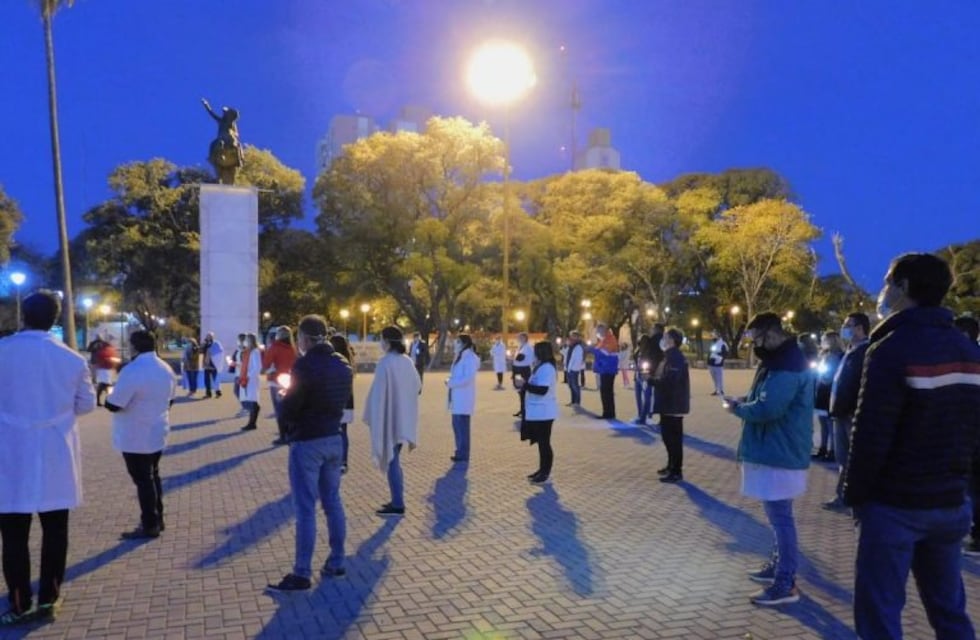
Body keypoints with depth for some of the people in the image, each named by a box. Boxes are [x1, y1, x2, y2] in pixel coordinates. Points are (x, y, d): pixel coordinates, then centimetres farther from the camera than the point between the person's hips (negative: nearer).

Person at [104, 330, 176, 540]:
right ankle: (157, 520, 27)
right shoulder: (166, 369, 5)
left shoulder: (132, 370, -22)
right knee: (152, 476, 19)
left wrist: (109, 395, 0)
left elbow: (113, 405, -21)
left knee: (143, 480, 1)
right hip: (158, 434, 8)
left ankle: (150, 526, 9)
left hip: (135, 439, -8)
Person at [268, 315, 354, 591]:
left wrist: (284, 398, 6)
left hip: (307, 443, -7)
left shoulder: (304, 365, -17)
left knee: (305, 509, -3)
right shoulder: (343, 365, 6)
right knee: (333, 502, 14)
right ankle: (336, 563, 22)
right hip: (334, 439, 7)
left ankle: (301, 574, 2)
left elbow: (288, 411, -15)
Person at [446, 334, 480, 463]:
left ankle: (463, 455, 3)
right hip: (457, 397, 9)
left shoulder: (470, 357, -14)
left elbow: (468, 378, -21)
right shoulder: (460, 357, 15)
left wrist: (451, 383, -16)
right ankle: (460, 452, 22)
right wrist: (450, 381, 3)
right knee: (457, 425, 13)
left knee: (462, 426, -4)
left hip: (464, 398, -9)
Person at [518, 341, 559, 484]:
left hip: (544, 412, -11)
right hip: (538, 411, 11)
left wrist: (524, 384, -21)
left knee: (544, 443, -3)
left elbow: (542, 390, -28)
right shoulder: (541, 367, 14)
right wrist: (526, 384, 3)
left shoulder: (546, 368, -20)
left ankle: (546, 473, 4)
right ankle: (542, 470, 25)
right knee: (541, 442, 16)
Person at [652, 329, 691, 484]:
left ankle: (676, 472, 1)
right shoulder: (672, 356, 15)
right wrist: (653, 378, 5)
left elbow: (669, 381, -29)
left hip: (673, 405, -11)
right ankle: (671, 466, 30)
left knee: (674, 438, -5)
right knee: (668, 435, 18)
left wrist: (651, 380, -17)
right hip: (670, 404, 11)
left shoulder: (675, 358, -19)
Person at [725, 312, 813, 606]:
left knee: (780, 517, -3)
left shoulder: (786, 367, -21)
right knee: (778, 515, 20)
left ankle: (786, 584, 5)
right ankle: (778, 565, 34)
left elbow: (767, 409, -29)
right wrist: (745, 401, 3)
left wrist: (737, 408, -12)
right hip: (775, 450, 11)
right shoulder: (781, 360, 13)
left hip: (780, 454, -11)